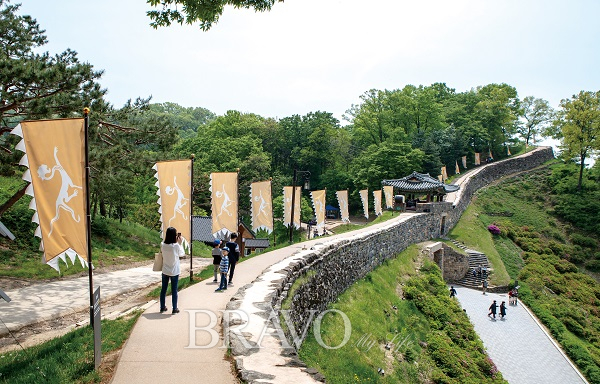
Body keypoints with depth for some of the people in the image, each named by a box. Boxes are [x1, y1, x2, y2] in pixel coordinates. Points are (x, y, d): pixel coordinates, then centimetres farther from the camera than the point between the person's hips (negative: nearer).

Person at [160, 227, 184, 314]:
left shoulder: (163, 245, -9)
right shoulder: (176, 246, -19)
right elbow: (182, 254, -3)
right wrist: (179, 243, 1)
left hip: (165, 271, 4)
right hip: (174, 272, -3)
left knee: (163, 289, 15)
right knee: (174, 290, 7)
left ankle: (162, 307, 26)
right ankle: (174, 309, 15)